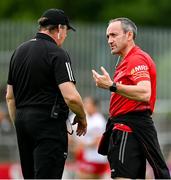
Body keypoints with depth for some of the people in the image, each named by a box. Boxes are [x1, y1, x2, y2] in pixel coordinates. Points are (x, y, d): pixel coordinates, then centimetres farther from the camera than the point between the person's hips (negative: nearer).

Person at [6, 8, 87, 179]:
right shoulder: (57, 53, -11)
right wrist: (82, 118, -2)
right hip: (49, 121, -8)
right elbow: (71, 96, -20)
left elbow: (10, 97, 17)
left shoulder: (19, 51, 12)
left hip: (22, 120, 8)